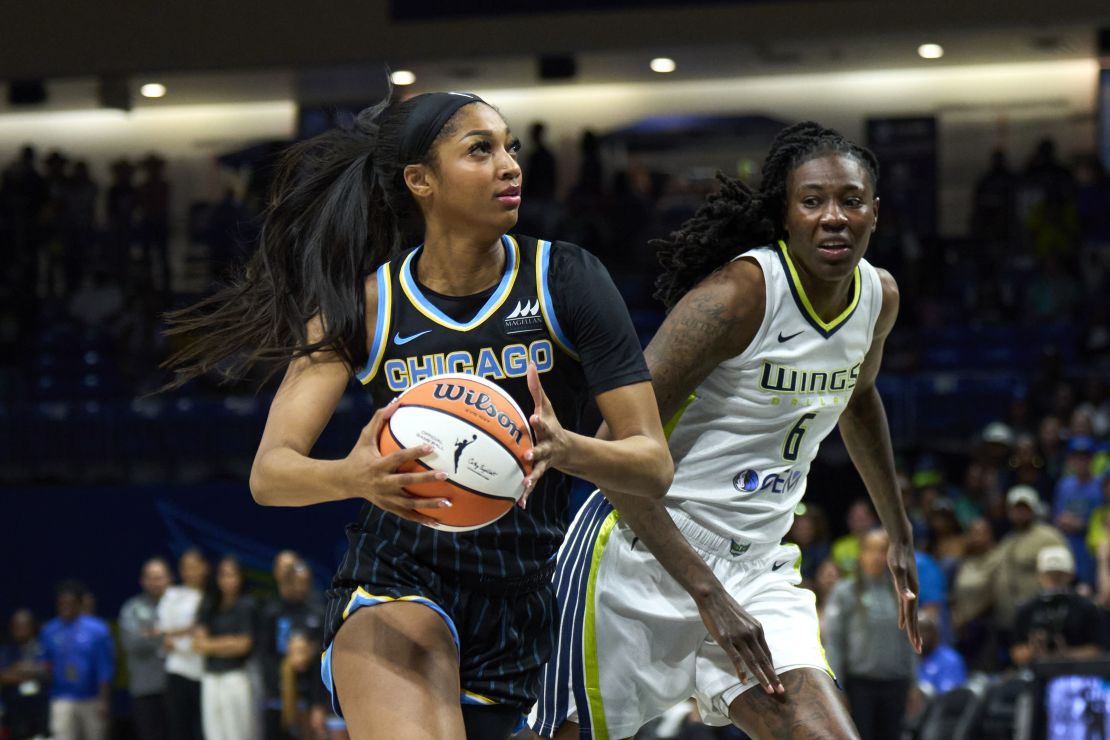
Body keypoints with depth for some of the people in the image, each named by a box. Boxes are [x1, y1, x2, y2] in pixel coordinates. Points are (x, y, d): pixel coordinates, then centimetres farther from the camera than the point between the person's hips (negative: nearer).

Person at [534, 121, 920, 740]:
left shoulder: (879, 298, 3)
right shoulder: (739, 294, -19)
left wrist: (900, 536, 31)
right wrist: (707, 594, -26)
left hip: (755, 569, 6)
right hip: (642, 556, -6)